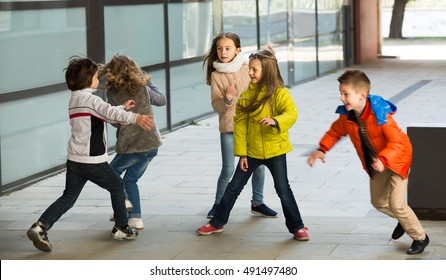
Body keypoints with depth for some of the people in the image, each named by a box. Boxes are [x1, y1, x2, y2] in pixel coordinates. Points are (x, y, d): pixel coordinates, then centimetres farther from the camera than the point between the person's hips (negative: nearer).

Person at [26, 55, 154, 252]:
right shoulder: (89, 99, -14)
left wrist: (123, 107, 33)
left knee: (68, 197, 9)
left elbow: (104, 113, 26)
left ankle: (41, 226, -7)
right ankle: (121, 228, 22)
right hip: (93, 161, -8)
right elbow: (110, 114, -31)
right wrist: (136, 118, -42)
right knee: (117, 186, 14)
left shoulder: (75, 99, 14)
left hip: (74, 160, 8)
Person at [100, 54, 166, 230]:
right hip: (152, 144, 4)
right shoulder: (143, 88, 3)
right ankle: (135, 217, 12)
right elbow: (162, 100, 20)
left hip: (130, 146, -4)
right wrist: (147, 82, 28)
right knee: (131, 179, 21)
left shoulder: (112, 92, -6)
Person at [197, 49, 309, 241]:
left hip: (275, 150, -4)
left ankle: (297, 227, 10)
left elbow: (291, 114, -26)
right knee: (234, 187, 10)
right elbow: (240, 124, 1)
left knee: (283, 189, -3)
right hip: (252, 151, 4)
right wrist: (241, 153, -3)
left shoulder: (280, 93, -11)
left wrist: (275, 121, -47)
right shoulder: (247, 94, 0)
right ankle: (217, 223, 22)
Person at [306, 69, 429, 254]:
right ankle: (404, 221, 45)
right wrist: (322, 150, -11)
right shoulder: (346, 116, -15)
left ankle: (420, 237, 11)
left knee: (396, 204, -11)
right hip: (376, 163, 7)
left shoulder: (380, 114, -34)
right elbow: (335, 132, 5)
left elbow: (397, 142, -35)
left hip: (397, 160, -7)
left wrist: (382, 159, -50)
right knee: (378, 202, 17)